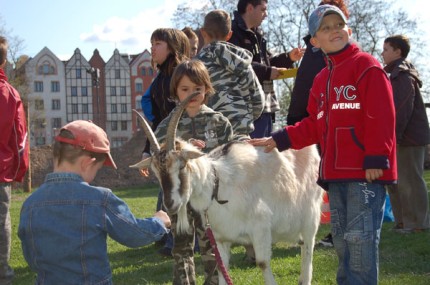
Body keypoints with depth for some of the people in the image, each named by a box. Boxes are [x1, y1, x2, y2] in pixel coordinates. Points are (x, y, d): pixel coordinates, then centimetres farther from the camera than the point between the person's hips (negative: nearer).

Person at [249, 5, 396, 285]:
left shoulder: (368, 67, -3)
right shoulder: (321, 79, 20)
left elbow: (382, 117, -11)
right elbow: (315, 126, 23)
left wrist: (376, 159, -18)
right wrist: (280, 139, 15)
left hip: (365, 170, -8)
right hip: (336, 173, 8)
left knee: (360, 237, -10)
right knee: (342, 238, 12)